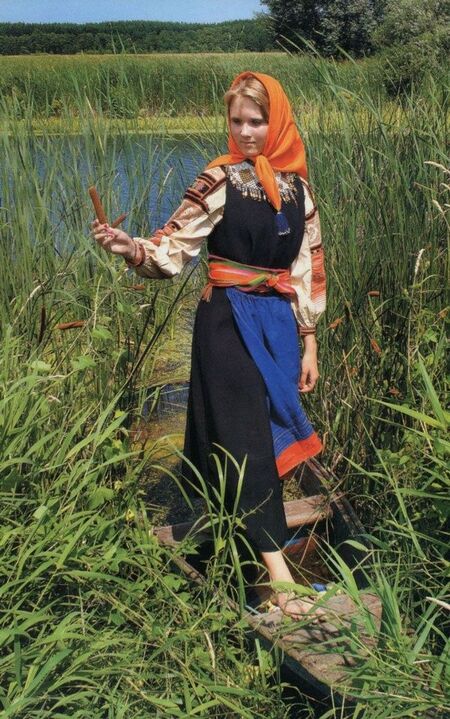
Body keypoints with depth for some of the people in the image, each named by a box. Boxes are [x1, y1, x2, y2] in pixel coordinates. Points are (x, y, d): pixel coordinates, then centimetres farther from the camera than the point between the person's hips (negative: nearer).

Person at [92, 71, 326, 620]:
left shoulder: (295, 186, 7)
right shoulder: (219, 181, -6)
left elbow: (308, 267, 10)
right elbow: (173, 249, -11)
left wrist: (308, 342, 10)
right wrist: (127, 246, -31)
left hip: (279, 324, 5)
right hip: (229, 323, -5)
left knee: (275, 430, 10)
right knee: (246, 439, -7)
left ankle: (252, 530, 29)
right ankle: (278, 573, -6)